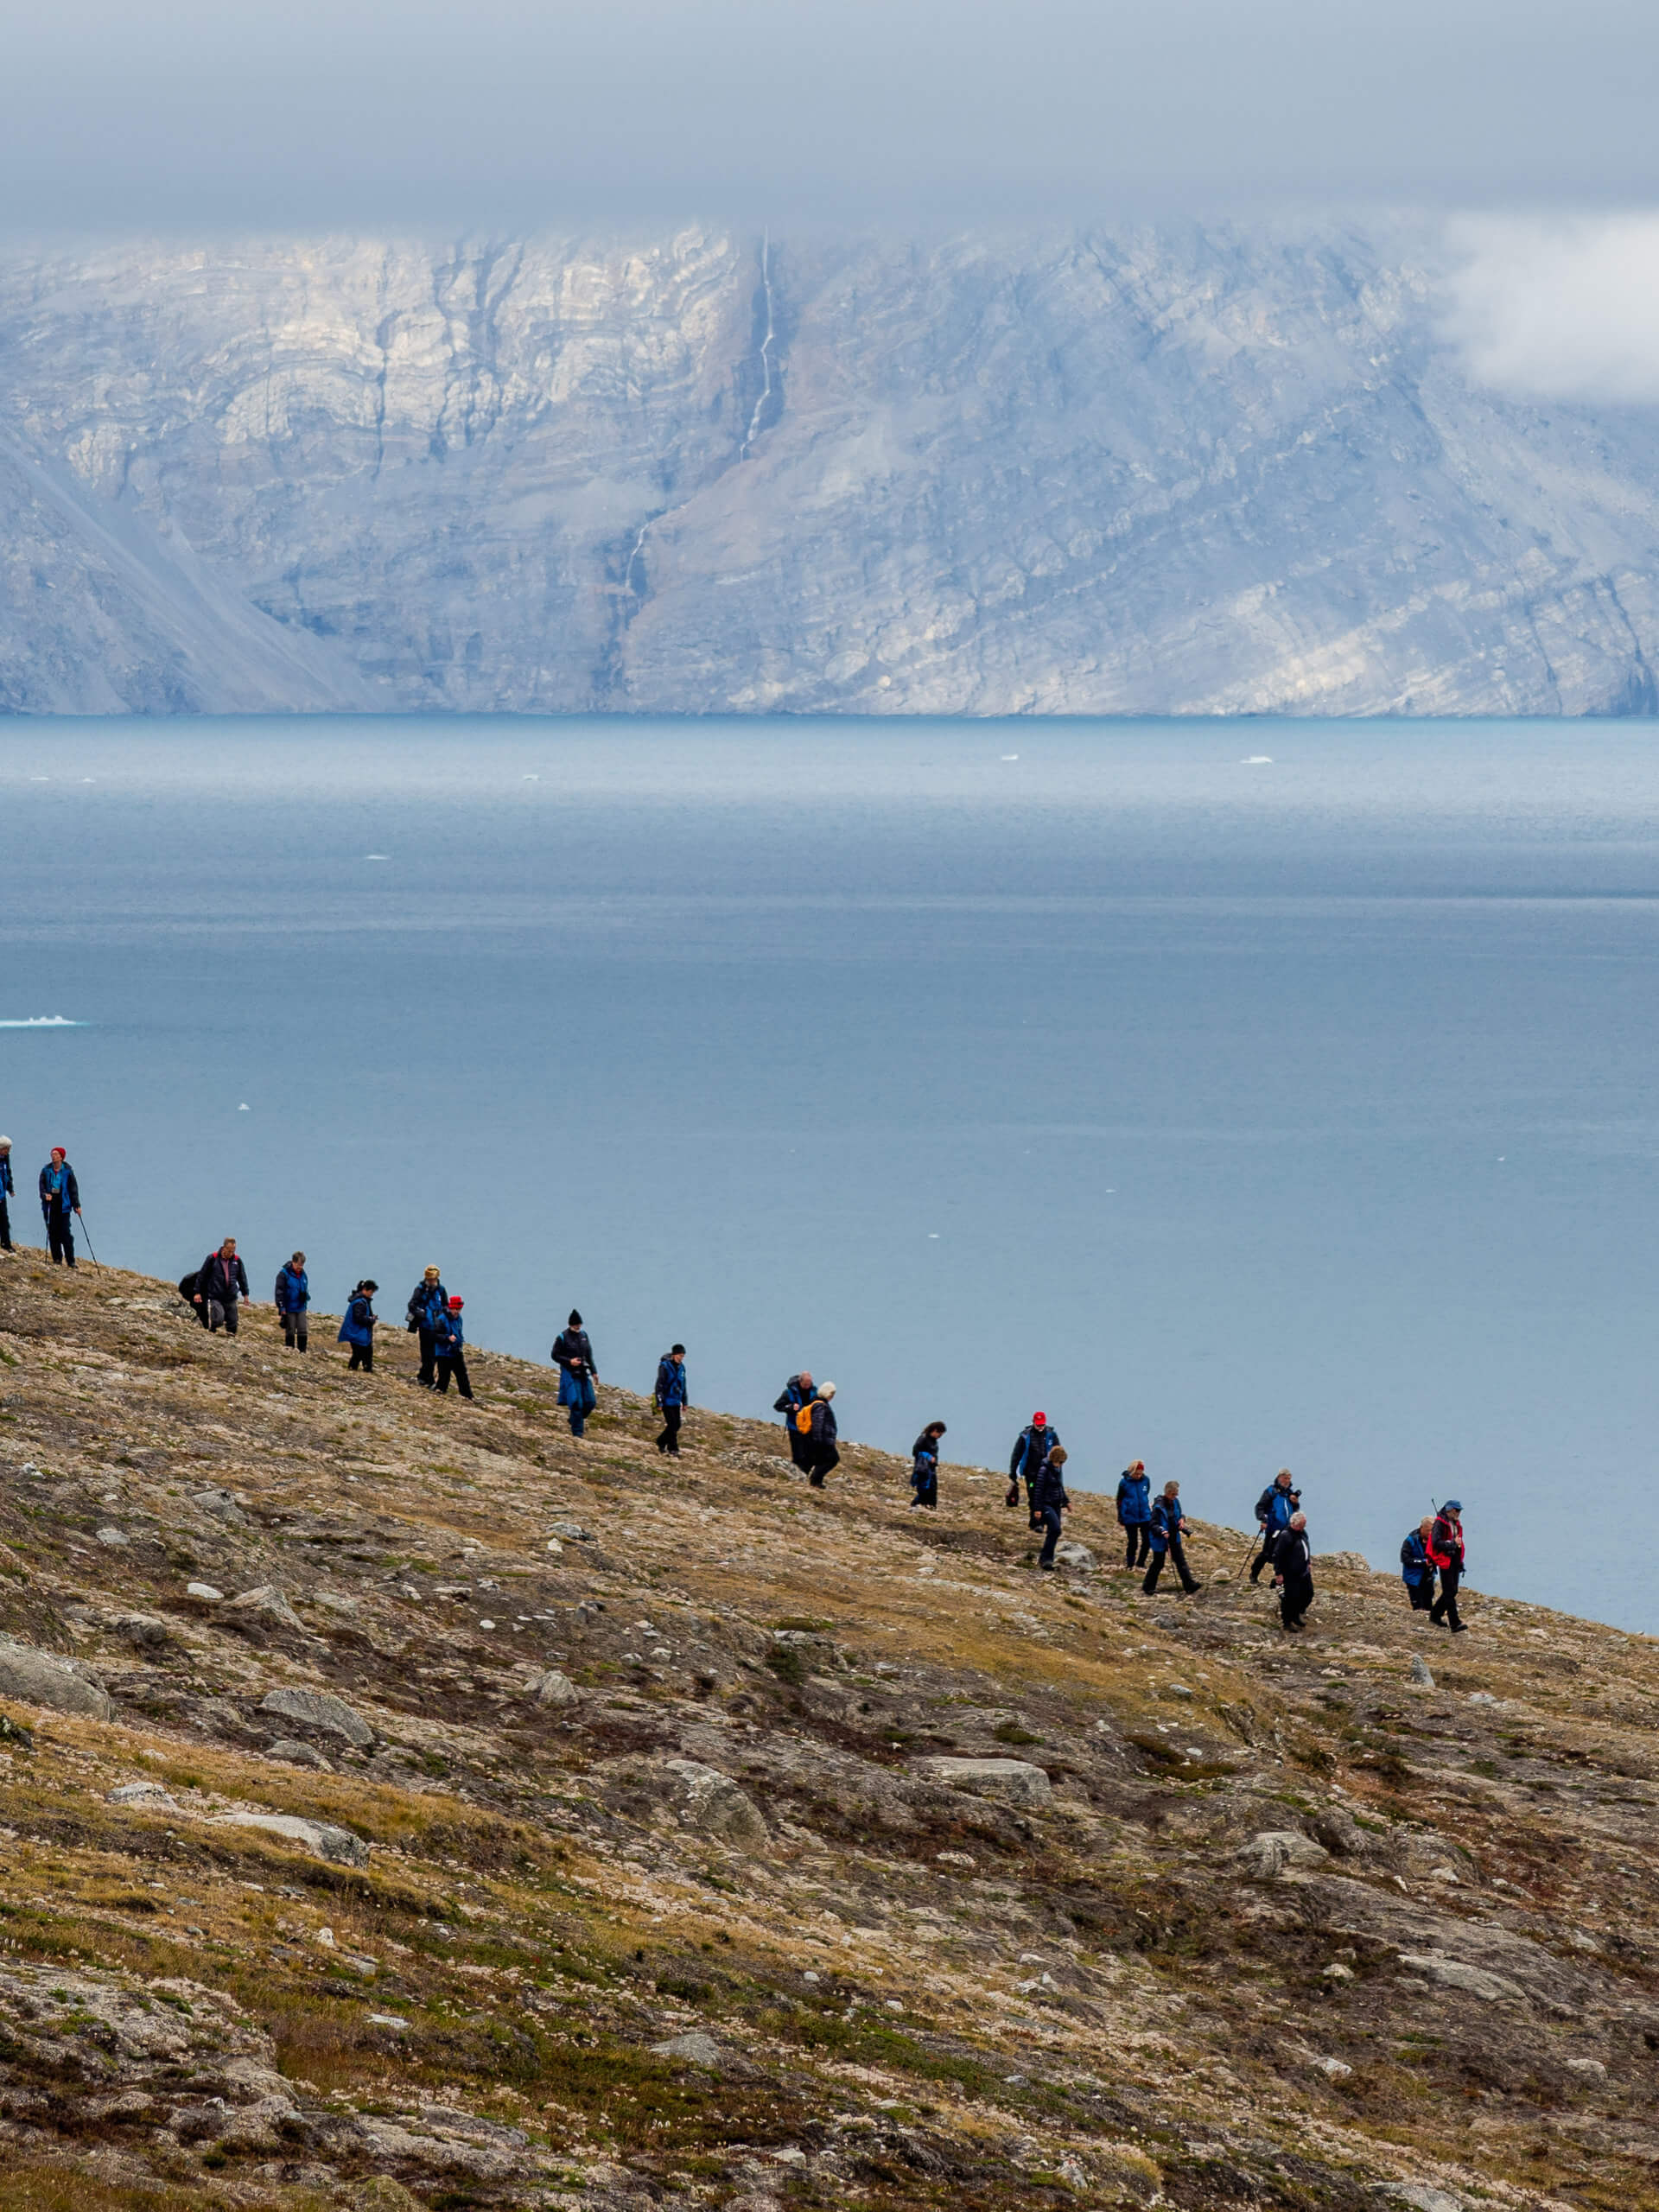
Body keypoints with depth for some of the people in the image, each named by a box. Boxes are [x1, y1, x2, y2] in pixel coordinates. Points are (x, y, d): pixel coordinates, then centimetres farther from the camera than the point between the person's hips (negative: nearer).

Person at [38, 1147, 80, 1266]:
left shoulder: (67, 1171, 0)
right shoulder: (46, 1170, 5)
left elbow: (73, 1188, 1)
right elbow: (42, 1185, 4)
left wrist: (76, 1205, -3)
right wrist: (45, 1195, -17)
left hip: (64, 1206, -3)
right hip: (50, 1206, 3)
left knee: (66, 1233, -6)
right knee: (53, 1233, 3)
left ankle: (70, 1260, -2)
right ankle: (57, 1259, 12)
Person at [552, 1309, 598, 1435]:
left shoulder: (583, 1335, 7)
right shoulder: (562, 1337, -9)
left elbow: (589, 1354, 15)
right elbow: (555, 1355, -5)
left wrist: (594, 1371, 13)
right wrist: (569, 1361, -19)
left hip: (583, 1373, 6)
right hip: (570, 1374, -6)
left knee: (590, 1401, 2)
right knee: (577, 1403, -11)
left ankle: (574, 1420, 27)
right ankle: (577, 1433, -4)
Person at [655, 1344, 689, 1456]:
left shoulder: (681, 1367, 8)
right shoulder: (664, 1366, -13)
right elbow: (659, 1385, -13)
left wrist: (685, 1402, 18)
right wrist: (659, 1404, -15)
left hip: (676, 1401, 7)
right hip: (667, 1400, -7)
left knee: (677, 1425, 6)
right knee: (672, 1425, -10)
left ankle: (661, 1443, 23)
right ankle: (673, 1450, -4)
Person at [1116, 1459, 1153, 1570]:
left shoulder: (1146, 1480, -4)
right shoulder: (1124, 1482, -11)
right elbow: (1119, 1501, -1)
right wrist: (1120, 1518, 2)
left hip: (1145, 1516, 3)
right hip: (1130, 1518, -3)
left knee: (1147, 1541, 2)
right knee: (1133, 1543, 3)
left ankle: (1141, 1562, 22)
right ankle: (1130, 1565, 21)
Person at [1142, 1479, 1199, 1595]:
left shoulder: (1175, 1502, 1)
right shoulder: (1158, 1507, -19)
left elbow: (1179, 1514, 20)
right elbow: (1154, 1525, -17)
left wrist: (1182, 1519, -3)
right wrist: (1162, 1531, -34)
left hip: (1174, 1538, 6)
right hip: (1160, 1540, -6)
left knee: (1181, 1561, 3)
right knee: (1158, 1564, 5)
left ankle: (1189, 1586, 3)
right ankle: (1148, 1588, 21)